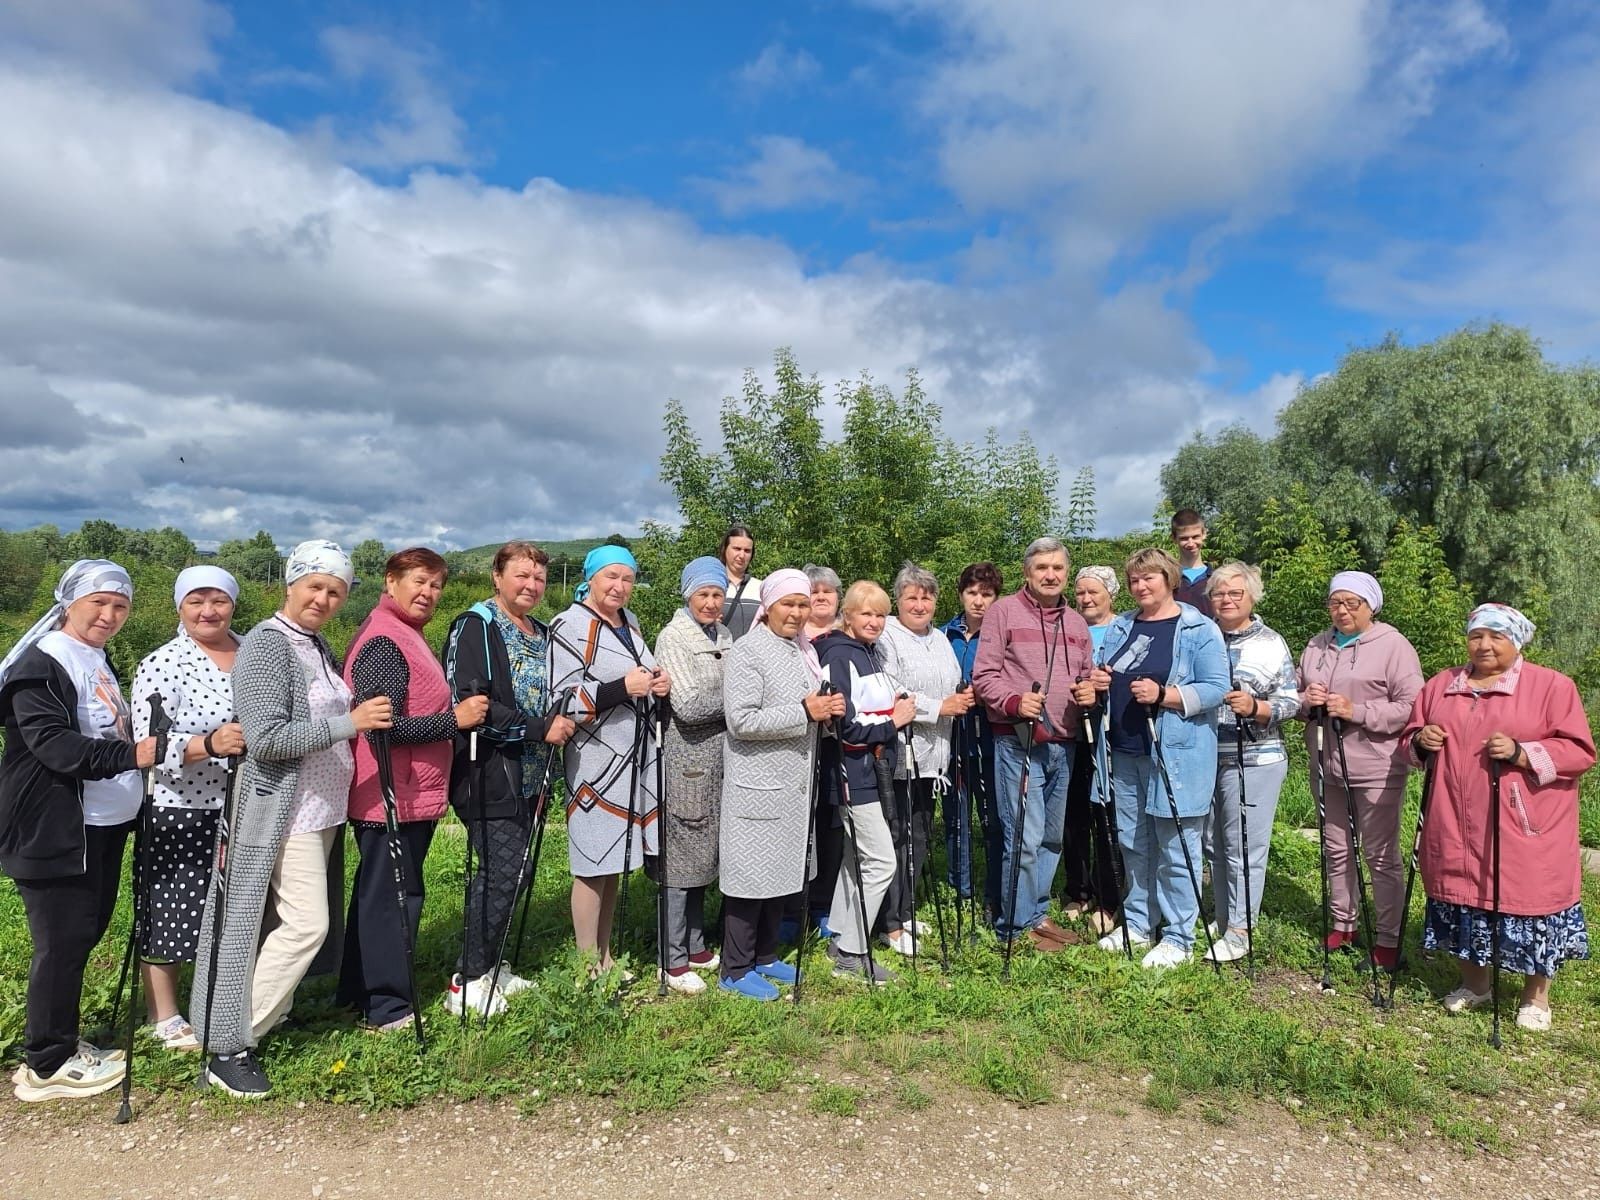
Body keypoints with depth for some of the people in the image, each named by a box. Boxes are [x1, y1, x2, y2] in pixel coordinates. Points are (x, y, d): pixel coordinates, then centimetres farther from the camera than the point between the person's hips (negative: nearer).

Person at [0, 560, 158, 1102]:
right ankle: (48, 1066, 13)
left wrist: (151, 742, 8)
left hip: (102, 825, 9)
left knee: (86, 932, 16)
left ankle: (59, 1041, 31)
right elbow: (52, 743, -25)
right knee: (63, 943, -1)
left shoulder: (100, 661, 15)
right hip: (54, 830, -9)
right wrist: (129, 755, -35)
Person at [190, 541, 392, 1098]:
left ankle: (265, 1012, 27)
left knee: (299, 922, 13)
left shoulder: (318, 646, 11)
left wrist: (362, 717, 6)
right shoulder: (267, 643, -14)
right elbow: (266, 739, -22)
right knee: (307, 923, -9)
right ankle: (227, 1047, 2)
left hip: (319, 808, 8)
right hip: (282, 808, -8)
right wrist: (350, 722, -26)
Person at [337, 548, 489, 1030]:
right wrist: (455, 719, -21)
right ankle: (388, 1008, 12)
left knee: (377, 894, 19)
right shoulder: (383, 643, -18)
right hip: (392, 798, -11)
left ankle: (360, 992, 33)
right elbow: (383, 727, -25)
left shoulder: (406, 636, 16)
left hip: (410, 795, 11)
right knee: (394, 897, 0)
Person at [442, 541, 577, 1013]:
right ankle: (467, 982, 7)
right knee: (505, 871, -8)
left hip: (527, 777, 8)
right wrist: (539, 728, -19)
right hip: (487, 775, -8)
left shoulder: (541, 634, 16)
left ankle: (488, 963, 28)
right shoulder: (476, 626, -10)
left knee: (514, 872, 12)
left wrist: (560, 717, 7)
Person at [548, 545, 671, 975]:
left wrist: (658, 685, 4)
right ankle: (588, 968, 14)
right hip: (595, 762, -7)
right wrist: (621, 688, -23)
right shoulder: (570, 626, -10)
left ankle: (606, 957, 27)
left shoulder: (630, 622, 14)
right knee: (593, 866, -1)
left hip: (636, 760, 7)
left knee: (614, 864, 15)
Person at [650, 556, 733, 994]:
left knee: (704, 855, 15)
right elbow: (689, 706, -19)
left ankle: (696, 946, 29)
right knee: (680, 858, 1)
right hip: (686, 764, -7)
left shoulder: (724, 635, 11)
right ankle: (674, 960, 13)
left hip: (719, 762, 7)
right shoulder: (673, 638, -10)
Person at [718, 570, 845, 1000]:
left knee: (782, 872, 15)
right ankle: (735, 970, 14)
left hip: (795, 781, 8)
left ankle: (765, 957, 30)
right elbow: (741, 721, -21)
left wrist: (829, 710, 1)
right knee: (752, 873, 0)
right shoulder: (746, 651, -13)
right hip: (757, 783, -8)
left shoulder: (805, 650, 12)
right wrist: (803, 712, -20)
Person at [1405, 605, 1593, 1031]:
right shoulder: (1440, 686, 10)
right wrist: (1420, 740, -5)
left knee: (1528, 900, 3)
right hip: (1457, 829, 4)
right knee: (1464, 894, 12)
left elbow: (1580, 751, -7)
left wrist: (1521, 752, -21)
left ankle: (1536, 996, 24)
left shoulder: (1553, 686, -3)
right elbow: (1409, 737, 18)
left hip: (1525, 830, -4)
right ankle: (1475, 984, 31)